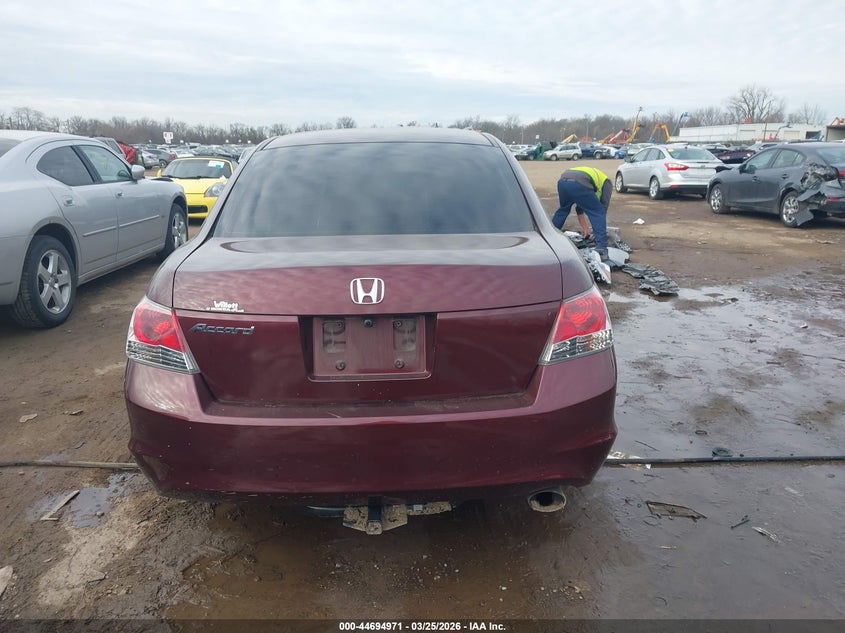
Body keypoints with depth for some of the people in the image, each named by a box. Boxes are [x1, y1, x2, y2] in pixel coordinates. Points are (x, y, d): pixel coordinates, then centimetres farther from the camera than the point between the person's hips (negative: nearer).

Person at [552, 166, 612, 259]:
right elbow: (604, 207, 24)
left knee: (563, 209, 33)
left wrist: (585, 229, 47)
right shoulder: (606, 182, 27)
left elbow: (580, 208, 45)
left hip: (562, 181, 7)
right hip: (578, 184, -6)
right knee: (599, 213, 8)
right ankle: (601, 250, 1)